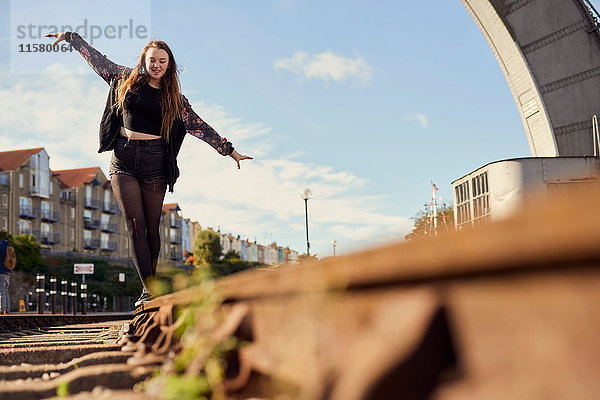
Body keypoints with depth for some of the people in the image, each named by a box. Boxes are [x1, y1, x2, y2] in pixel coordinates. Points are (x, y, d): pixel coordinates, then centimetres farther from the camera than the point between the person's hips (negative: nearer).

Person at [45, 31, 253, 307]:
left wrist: (230, 150, 6)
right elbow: (96, 59, 22)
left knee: (152, 228, 1)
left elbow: (199, 127, 9)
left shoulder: (174, 98, 8)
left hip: (154, 162, 0)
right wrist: (69, 36, 30)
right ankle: (149, 289, -11)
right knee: (135, 225, -9)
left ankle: (150, 289, 11)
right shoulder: (126, 79, 11)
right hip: (123, 160, 0)